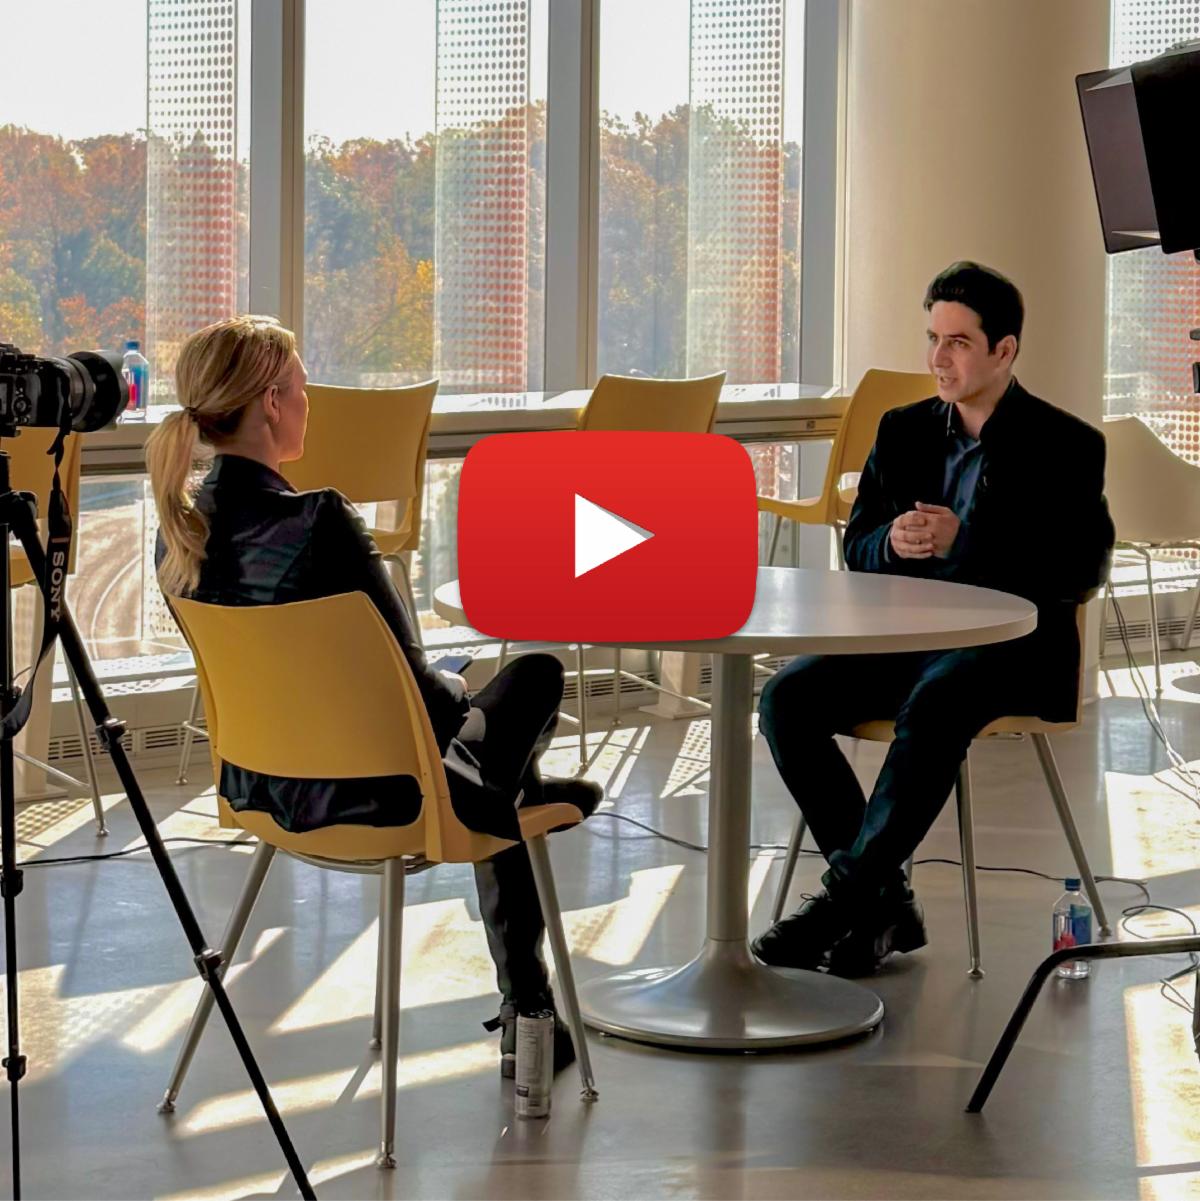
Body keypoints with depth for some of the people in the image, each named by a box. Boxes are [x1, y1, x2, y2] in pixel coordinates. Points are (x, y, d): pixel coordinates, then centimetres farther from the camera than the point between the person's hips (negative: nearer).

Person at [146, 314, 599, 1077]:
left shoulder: (181, 525, -3)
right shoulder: (318, 522, -29)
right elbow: (409, 678, -23)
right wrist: (462, 701, 2)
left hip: (259, 780, 8)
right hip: (360, 787, -8)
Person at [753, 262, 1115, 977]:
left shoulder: (1065, 445, 0)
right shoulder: (903, 431, 14)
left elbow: (1082, 570, -11)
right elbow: (858, 549, 15)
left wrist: (962, 541, -22)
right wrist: (893, 542, -11)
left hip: (1009, 641, -5)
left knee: (934, 705, -39)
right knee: (788, 699, -20)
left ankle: (845, 898, -34)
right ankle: (884, 906, -17)